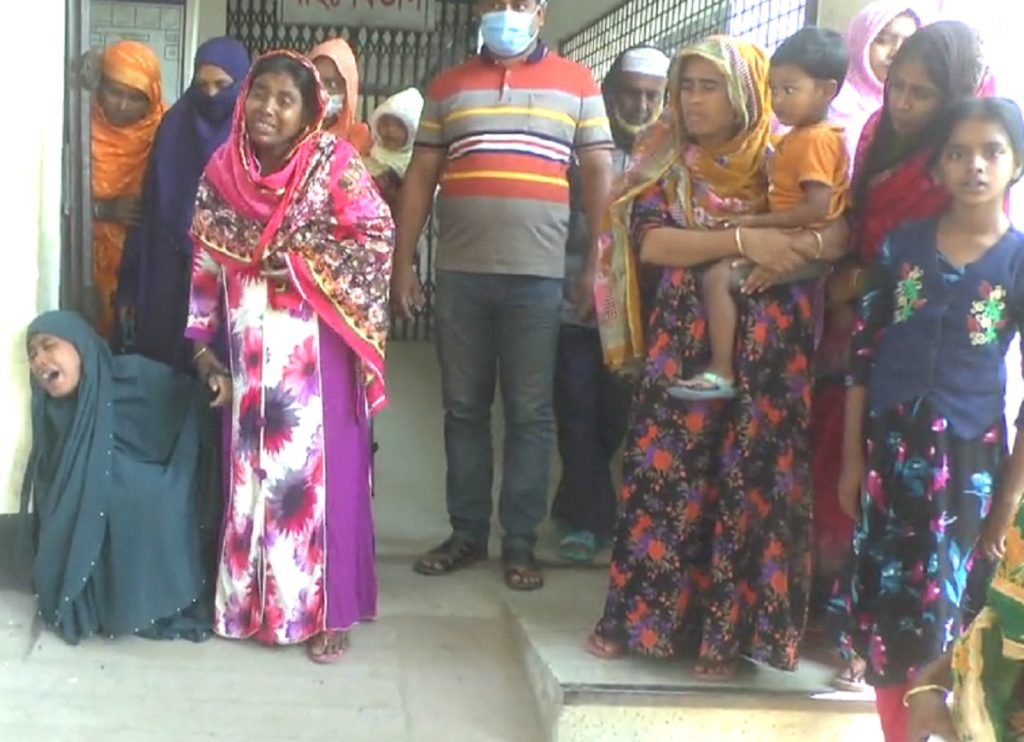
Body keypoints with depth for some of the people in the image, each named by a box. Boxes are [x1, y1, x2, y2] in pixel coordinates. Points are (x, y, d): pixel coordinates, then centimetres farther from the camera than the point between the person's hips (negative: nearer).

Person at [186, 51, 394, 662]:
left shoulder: (335, 163, -7)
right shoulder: (223, 168, 5)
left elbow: (377, 238, -10)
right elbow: (205, 259, 8)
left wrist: (304, 265, -16)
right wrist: (203, 342, 5)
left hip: (316, 344, -4)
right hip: (249, 347, 4)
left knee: (319, 466, -1)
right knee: (251, 466, 10)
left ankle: (327, 609, 9)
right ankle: (251, 598, 23)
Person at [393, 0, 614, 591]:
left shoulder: (577, 84, 7)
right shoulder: (448, 87, 12)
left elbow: (599, 173, 4)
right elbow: (421, 178, 11)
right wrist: (403, 262, 5)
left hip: (538, 274, -2)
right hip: (459, 272, 2)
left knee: (530, 413, 3)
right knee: (463, 408, 8)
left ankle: (521, 542, 12)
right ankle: (467, 534, 19)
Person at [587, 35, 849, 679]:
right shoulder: (666, 163, 5)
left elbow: (843, 231, -4)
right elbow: (650, 240, -10)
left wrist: (797, 250, -23)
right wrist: (745, 240, -19)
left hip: (768, 346, -1)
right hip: (686, 339, 1)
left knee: (752, 481, 1)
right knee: (665, 473, 1)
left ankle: (727, 632, 11)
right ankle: (638, 615, 13)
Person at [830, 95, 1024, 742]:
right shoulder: (904, 242, 2)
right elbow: (864, 350, 5)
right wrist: (852, 456, 4)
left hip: (965, 456, -2)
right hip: (889, 444, 3)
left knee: (931, 610, 1)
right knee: (879, 599, 8)